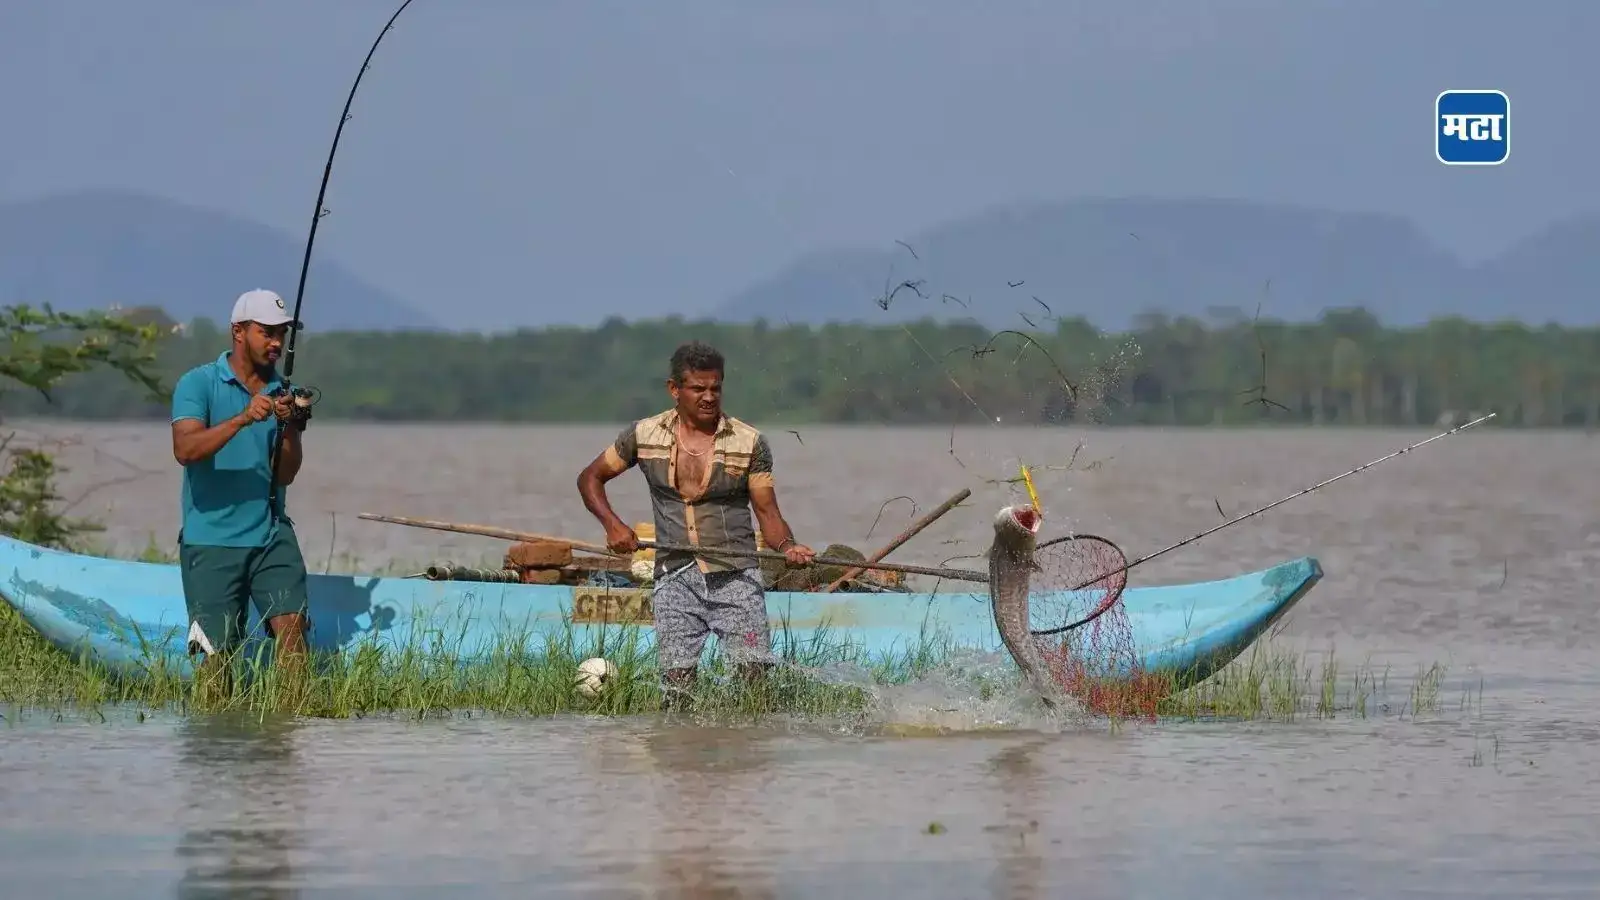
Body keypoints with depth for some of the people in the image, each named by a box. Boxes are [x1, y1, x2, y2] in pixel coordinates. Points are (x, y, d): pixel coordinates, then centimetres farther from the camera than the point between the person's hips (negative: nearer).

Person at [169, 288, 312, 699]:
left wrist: (288, 426, -15)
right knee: (218, 653, -3)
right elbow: (185, 450, -18)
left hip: (270, 534, 3)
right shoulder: (198, 384, -2)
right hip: (210, 539, -3)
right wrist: (242, 419, -28)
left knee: (291, 627, -16)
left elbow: (286, 474, 3)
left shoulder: (283, 392, 10)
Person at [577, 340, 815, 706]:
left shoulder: (749, 443, 2)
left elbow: (769, 515, 4)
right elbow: (590, 477, 17)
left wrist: (787, 546, -18)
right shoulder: (644, 435, 5)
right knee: (676, 684, -7)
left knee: (755, 677, -12)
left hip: (735, 578, -1)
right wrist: (612, 524, 0)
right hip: (675, 579, 1)